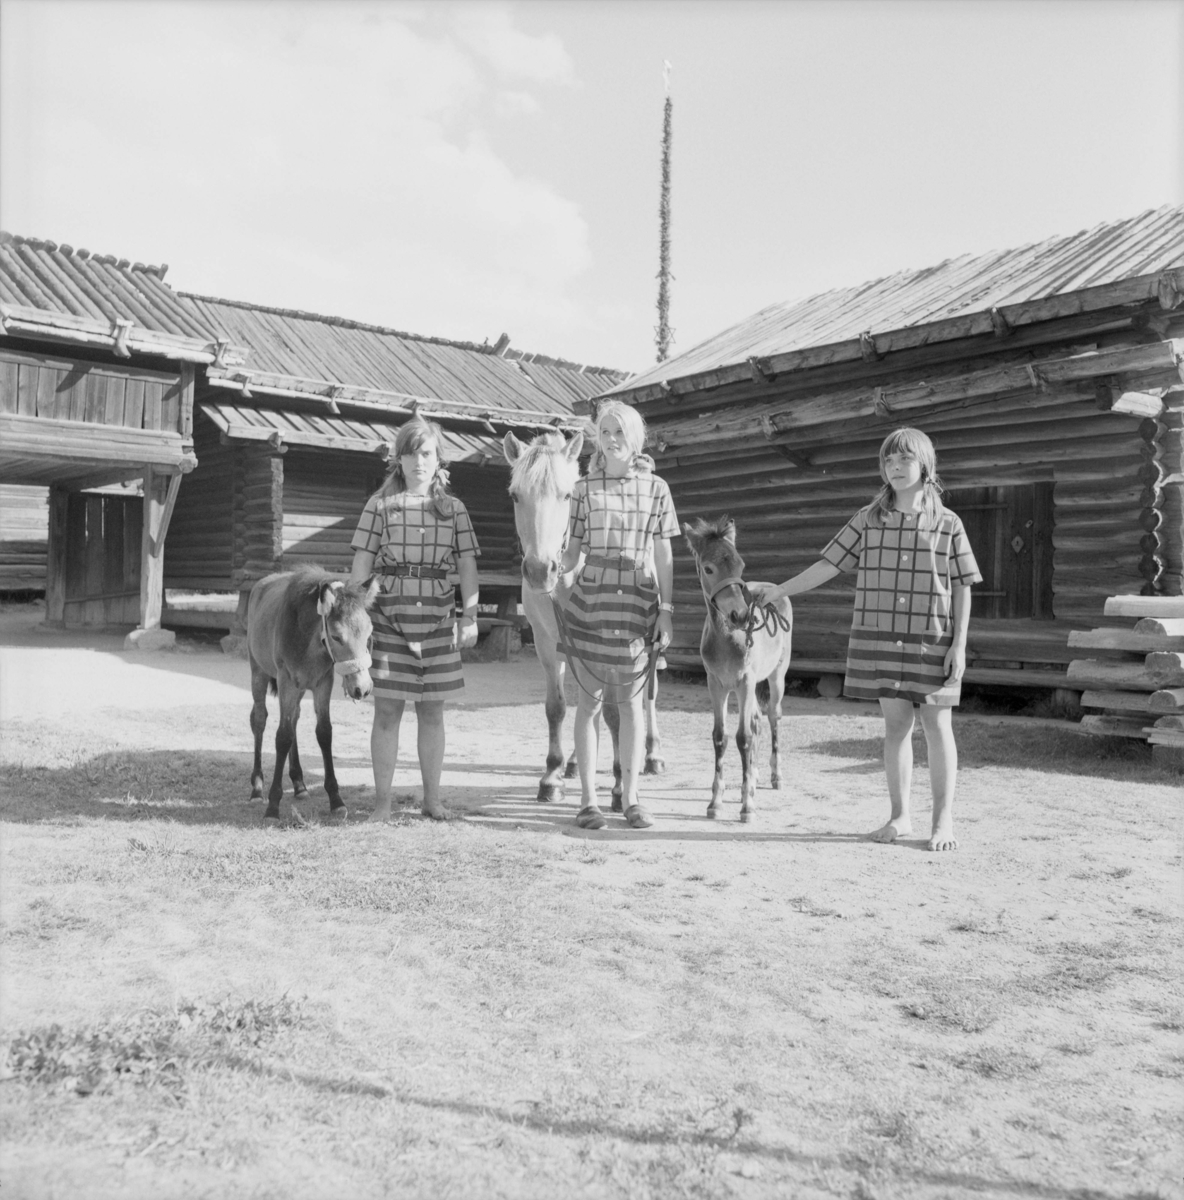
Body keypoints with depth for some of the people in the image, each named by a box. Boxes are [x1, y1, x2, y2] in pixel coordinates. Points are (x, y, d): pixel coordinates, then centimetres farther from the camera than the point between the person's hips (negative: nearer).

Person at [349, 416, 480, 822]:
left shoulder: (454, 509, 8)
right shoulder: (380, 505, 2)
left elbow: (467, 564, 4)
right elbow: (361, 564, 1)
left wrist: (470, 615, -5)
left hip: (437, 617, 2)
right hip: (389, 615, -2)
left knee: (432, 712, 8)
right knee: (387, 710, 2)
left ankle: (432, 798, 20)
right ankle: (382, 801, 12)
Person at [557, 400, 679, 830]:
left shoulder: (655, 488, 4)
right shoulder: (585, 489, 3)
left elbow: (663, 555, 4)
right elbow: (573, 551, 5)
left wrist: (666, 610, -1)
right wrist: (556, 569, -16)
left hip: (639, 603, 1)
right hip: (590, 600, 0)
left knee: (631, 701, 8)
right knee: (590, 699, 5)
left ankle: (630, 799, 17)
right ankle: (588, 800, 13)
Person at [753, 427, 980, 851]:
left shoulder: (947, 524, 0)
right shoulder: (868, 520, 5)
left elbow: (962, 589, 0)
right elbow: (828, 565, 7)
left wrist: (959, 644, -6)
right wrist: (781, 591, 2)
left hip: (932, 641, -2)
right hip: (879, 638, 2)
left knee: (937, 725, 3)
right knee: (895, 724, 7)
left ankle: (944, 820, 13)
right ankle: (900, 815, 18)